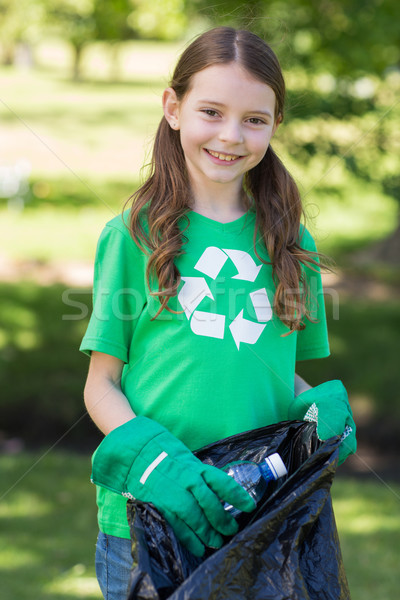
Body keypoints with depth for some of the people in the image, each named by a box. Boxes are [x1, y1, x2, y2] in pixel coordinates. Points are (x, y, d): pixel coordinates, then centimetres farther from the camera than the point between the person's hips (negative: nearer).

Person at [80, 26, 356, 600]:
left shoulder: (293, 246, 8)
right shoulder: (134, 236, -2)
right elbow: (101, 385, -1)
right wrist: (151, 457, -19)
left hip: (260, 511, 3)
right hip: (143, 521, -3)